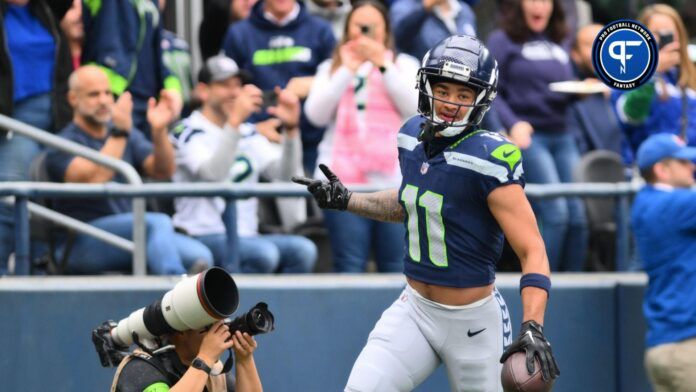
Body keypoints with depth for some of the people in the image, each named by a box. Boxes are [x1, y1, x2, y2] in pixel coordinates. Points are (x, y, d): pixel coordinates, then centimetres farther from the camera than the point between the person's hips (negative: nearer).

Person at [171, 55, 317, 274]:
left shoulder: (248, 134, 19)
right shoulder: (188, 133, -2)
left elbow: (286, 173, 6)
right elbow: (212, 173, -21)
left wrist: (290, 128, -9)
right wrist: (235, 120, -29)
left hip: (245, 237, 7)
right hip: (203, 237, -6)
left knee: (303, 249, -21)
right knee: (264, 253, -33)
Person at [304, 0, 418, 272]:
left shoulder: (404, 65, 15)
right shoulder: (331, 68, 17)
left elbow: (414, 107, -2)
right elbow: (316, 114, 1)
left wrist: (383, 64, -7)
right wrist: (348, 70, -3)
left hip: (393, 179, 0)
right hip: (343, 179, 1)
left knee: (396, 266, -6)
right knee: (349, 265, -7)